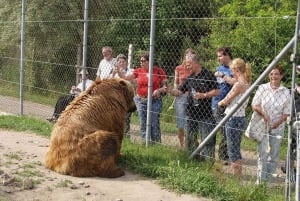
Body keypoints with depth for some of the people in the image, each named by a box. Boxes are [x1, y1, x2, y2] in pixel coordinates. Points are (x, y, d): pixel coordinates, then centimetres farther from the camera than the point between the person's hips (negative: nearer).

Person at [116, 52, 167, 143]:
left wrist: (159, 90, -17)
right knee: (143, 124, 7)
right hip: (141, 100, 3)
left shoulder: (158, 70, -3)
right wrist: (118, 71, -7)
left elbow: (165, 85, 0)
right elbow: (126, 78, 6)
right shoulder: (138, 71, 5)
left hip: (155, 100, -3)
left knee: (154, 124, -2)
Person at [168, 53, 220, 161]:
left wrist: (203, 95, -18)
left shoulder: (208, 75, -8)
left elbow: (217, 91, -10)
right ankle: (195, 159, 26)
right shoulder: (189, 78, 11)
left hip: (205, 114, -7)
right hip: (191, 114, 7)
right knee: (190, 139, 13)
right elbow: (179, 91, 10)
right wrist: (168, 90, -6)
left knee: (207, 140, -4)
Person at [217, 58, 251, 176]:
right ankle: (238, 175, 25)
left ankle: (236, 177, 5)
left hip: (233, 119, -9)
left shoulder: (239, 85, -19)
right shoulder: (246, 83, 8)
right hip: (240, 117, 9)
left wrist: (220, 103, 9)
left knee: (233, 150, -1)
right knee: (236, 150, 17)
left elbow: (226, 101, -10)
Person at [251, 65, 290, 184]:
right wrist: (263, 114, -19)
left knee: (274, 155, 8)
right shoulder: (262, 88, -3)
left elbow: (286, 113, -2)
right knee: (262, 154, 0)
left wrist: (277, 123, -16)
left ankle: (269, 181, 20)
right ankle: (260, 180, 10)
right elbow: (254, 105, -2)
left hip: (278, 127, 1)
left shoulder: (286, 92, -4)